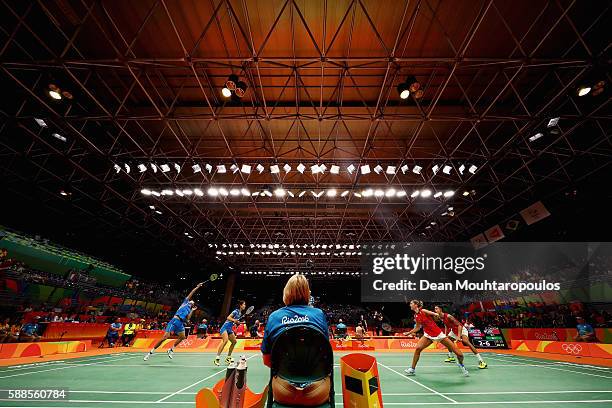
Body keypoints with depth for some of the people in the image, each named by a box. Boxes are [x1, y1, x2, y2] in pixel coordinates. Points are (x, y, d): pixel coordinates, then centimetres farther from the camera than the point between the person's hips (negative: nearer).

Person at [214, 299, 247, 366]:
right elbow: (228, 317, -22)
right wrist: (234, 320, -38)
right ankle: (217, 358, -26)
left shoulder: (240, 313, 11)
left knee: (234, 341, 10)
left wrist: (243, 322, 11)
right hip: (225, 327, -10)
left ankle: (228, 358, 21)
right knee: (225, 340, -27)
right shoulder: (236, 311, -14)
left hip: (230, 329, 10)